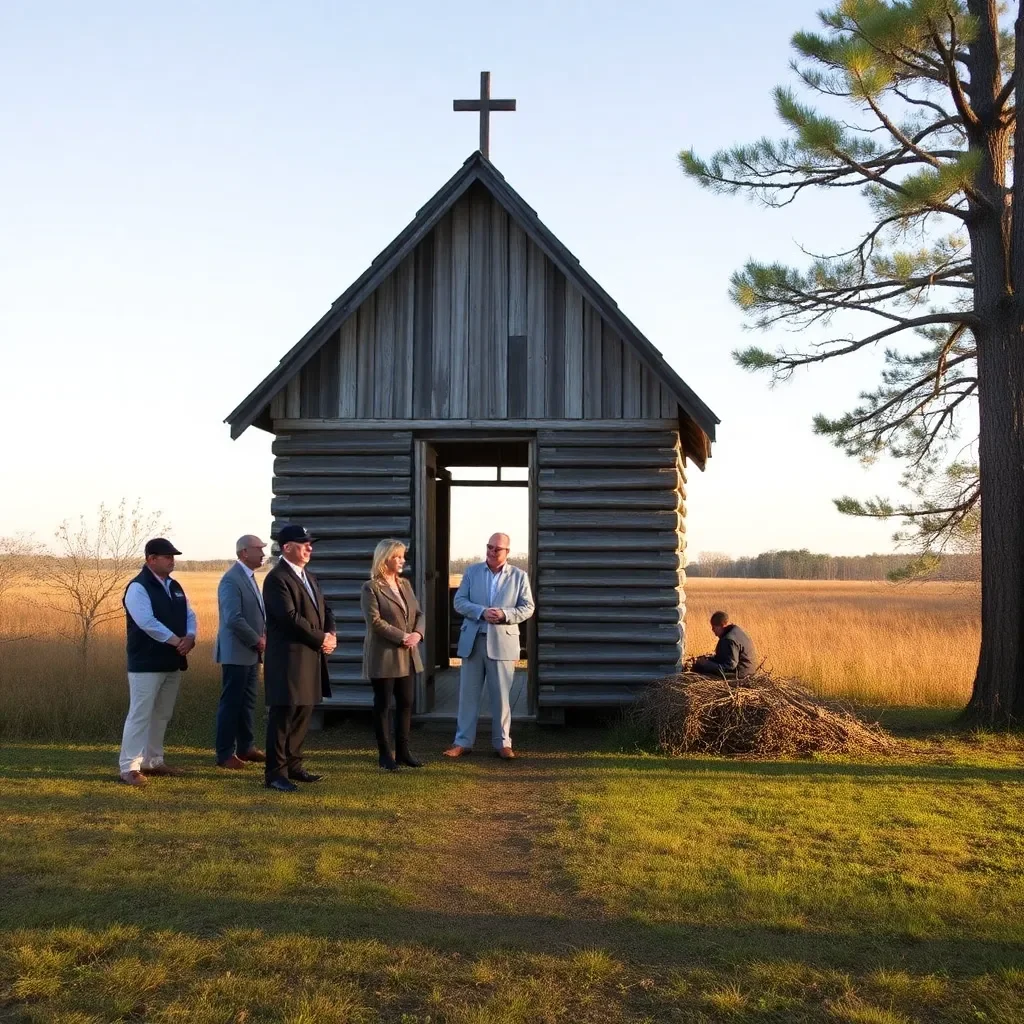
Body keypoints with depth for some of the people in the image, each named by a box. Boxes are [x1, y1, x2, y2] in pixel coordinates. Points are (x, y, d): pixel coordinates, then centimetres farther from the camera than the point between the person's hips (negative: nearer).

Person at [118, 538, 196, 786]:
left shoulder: (175, 587, 13)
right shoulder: (138, 588, -12)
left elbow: (189, 615, 11)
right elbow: (147, 622, -24)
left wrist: (190, 637, -10)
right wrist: (176, 641, -21)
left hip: (173, 663, 8)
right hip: (146, 664, -8)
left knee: (162, 715, 14)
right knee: (140, 715, -8)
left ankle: (153, 761, 25)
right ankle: (129, 768, -3)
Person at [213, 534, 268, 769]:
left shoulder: (249, 577, 13)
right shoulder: (231, 580, -17)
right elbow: (234, 619, -24)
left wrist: (264, 636, 4)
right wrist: (257, 640, -15)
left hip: (251, 652, 9)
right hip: (236, 653, -9)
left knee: (248, 702, 14)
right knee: (231, 703, -1)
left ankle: (246, 747, 23)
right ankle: (225, 754, 7)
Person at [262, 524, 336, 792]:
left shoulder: (308, 577, 17)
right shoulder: (277, 578, -12)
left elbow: (324, 609, 18)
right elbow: (291, 617, -21)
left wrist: (330, 634, -2)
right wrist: (320, 639, -14)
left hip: (310, 657, 9)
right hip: (288, 658, -9)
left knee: (303, 714, 13)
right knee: (283, 715, -4)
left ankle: (293, 765, 23)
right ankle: (275, 773, 2)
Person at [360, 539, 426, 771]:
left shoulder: (405, 584, 13)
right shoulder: (371, 587, -8)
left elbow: (419, 613, 11)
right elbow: (375, 620, -16)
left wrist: (417, 633, -9)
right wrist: (402, 637, -18)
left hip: (407, 656, 7)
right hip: (384, 656, -7)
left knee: (405, 704, 8)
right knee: (382, 705, 2)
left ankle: (402, 751, 16)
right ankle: (385, 754, 9)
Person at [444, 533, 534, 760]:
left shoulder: (519, 576, 4)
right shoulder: (471, 571, 7)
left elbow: (527, 608, 0)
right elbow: (459, 601, 0)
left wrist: (504, 614, -17)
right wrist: (481, 612, -17)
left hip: (502, 642, -1)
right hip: (473, 640, 2)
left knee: (501, 695, 4)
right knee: (468, 693, 5)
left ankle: (502, 743, 12)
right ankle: (463, 742, 11)